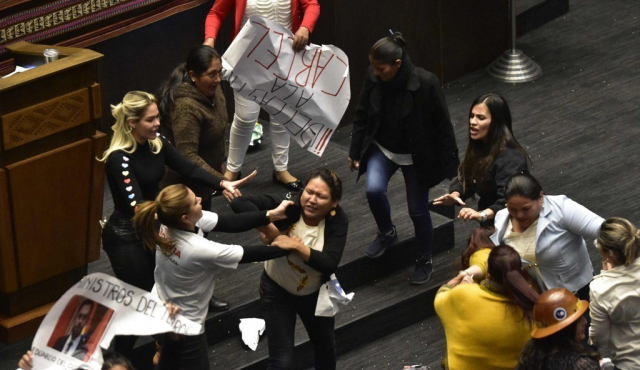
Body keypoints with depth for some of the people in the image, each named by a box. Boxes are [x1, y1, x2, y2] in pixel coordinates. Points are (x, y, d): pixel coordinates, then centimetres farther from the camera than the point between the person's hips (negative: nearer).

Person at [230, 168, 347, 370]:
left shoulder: (338, 221, -22)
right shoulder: (288, 206, -28)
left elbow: (330, 264, -33)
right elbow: (240, 203, -37)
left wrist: (296, 245, -39)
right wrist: (271, 231, -40)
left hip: (316, 293, 3)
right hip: (277, 291, -3)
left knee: (325, 348, 26)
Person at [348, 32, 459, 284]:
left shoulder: (425, 83, -26)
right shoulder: (373, 78, -14)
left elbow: (442, 126, -16)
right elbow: (362, 116, 2)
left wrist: (449, 164, -11)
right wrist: (355, 152, 6)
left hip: (416, 156, -3)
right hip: (382, 149, 3)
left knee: (418, 210, 4)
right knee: (374, 190, -21)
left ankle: (424, 262, 29)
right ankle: (387, 233, 10)